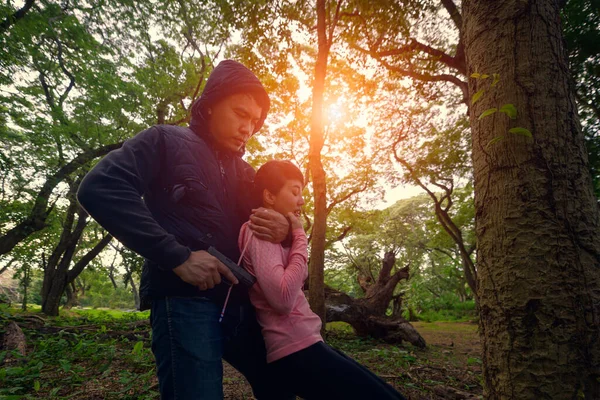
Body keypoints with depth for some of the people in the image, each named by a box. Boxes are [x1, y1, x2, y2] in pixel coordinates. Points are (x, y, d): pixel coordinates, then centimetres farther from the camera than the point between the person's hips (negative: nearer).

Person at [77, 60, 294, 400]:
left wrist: (283, 228, -8)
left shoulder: (245, 173, 19)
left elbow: (271, 214, 20)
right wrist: (177, 256, -20)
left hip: (242, 304, 7)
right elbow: (100, 188, -14)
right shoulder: (167, 141, 0)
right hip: (185, 301, -7)